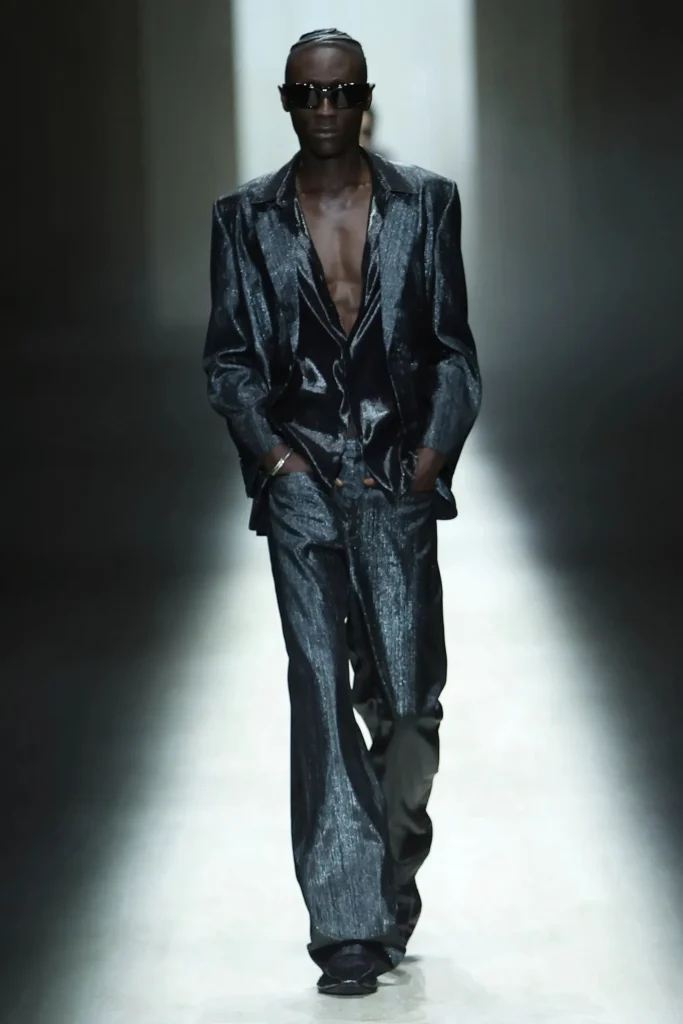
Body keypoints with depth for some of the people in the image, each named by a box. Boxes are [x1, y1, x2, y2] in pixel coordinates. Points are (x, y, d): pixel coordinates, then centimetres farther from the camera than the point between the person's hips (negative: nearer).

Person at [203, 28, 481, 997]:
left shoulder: (426, 202, 7)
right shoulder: (246, 218, 6)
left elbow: (454, 346, 8)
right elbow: (228, 355, 9)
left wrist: (435, 448, -4)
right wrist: (269, 448, -4)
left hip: (399, 481, 0)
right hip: (302, 482, 0)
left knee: (408, 694, 0)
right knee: (322, 693, -5)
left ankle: (394, 869, 27)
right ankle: (350, 923, -2)